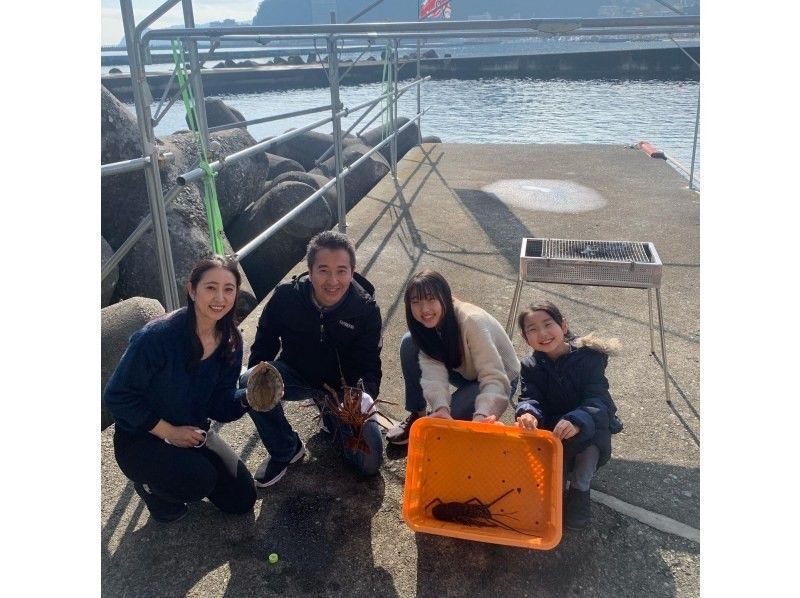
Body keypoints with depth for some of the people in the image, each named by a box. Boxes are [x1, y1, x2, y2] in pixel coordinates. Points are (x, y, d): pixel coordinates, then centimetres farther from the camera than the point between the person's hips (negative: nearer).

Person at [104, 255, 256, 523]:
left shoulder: (230, 341, -10)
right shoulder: (156, 336, -28)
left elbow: (219, 404, -7)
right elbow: (117, 396, -19)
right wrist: (169, 432, -21)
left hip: (193, 434, 6)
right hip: (141, 439, -6)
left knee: (242, 500, 4)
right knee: (202, 479, -30)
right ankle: (148, 484, 3)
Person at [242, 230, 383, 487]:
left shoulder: (366, 309, -21)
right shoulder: (286, 296, -20)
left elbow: (369, 366, -18)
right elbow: (265, 341, -2)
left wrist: (366, 394, -40)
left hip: (343, 387, 0)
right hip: (296, 373, 1)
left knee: (369, 462, -8)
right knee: (249, 383, -31)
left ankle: (332, 418, 24)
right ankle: (285, 451, -4)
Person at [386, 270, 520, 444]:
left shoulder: (472, 321, -34)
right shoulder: (424, 326, -16)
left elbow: (495, 377, -38)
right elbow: (433, 372, -28)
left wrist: (482, 415, -55)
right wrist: (441, 407, -47)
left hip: (498, 379, -6)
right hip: (464, 371, 6)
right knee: (409, 343, -15)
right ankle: (417, 416, -2)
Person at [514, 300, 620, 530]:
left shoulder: (588, 357, -16)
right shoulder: (530, 366, -4)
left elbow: (598, 399, -27)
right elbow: (530, 398, -17)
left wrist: (577, 421, -49)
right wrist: (528, 413, -43)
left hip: (587, 433, -2)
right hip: (551, 428, 2)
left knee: (590, 430, -34)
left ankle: (579, 492, -13)